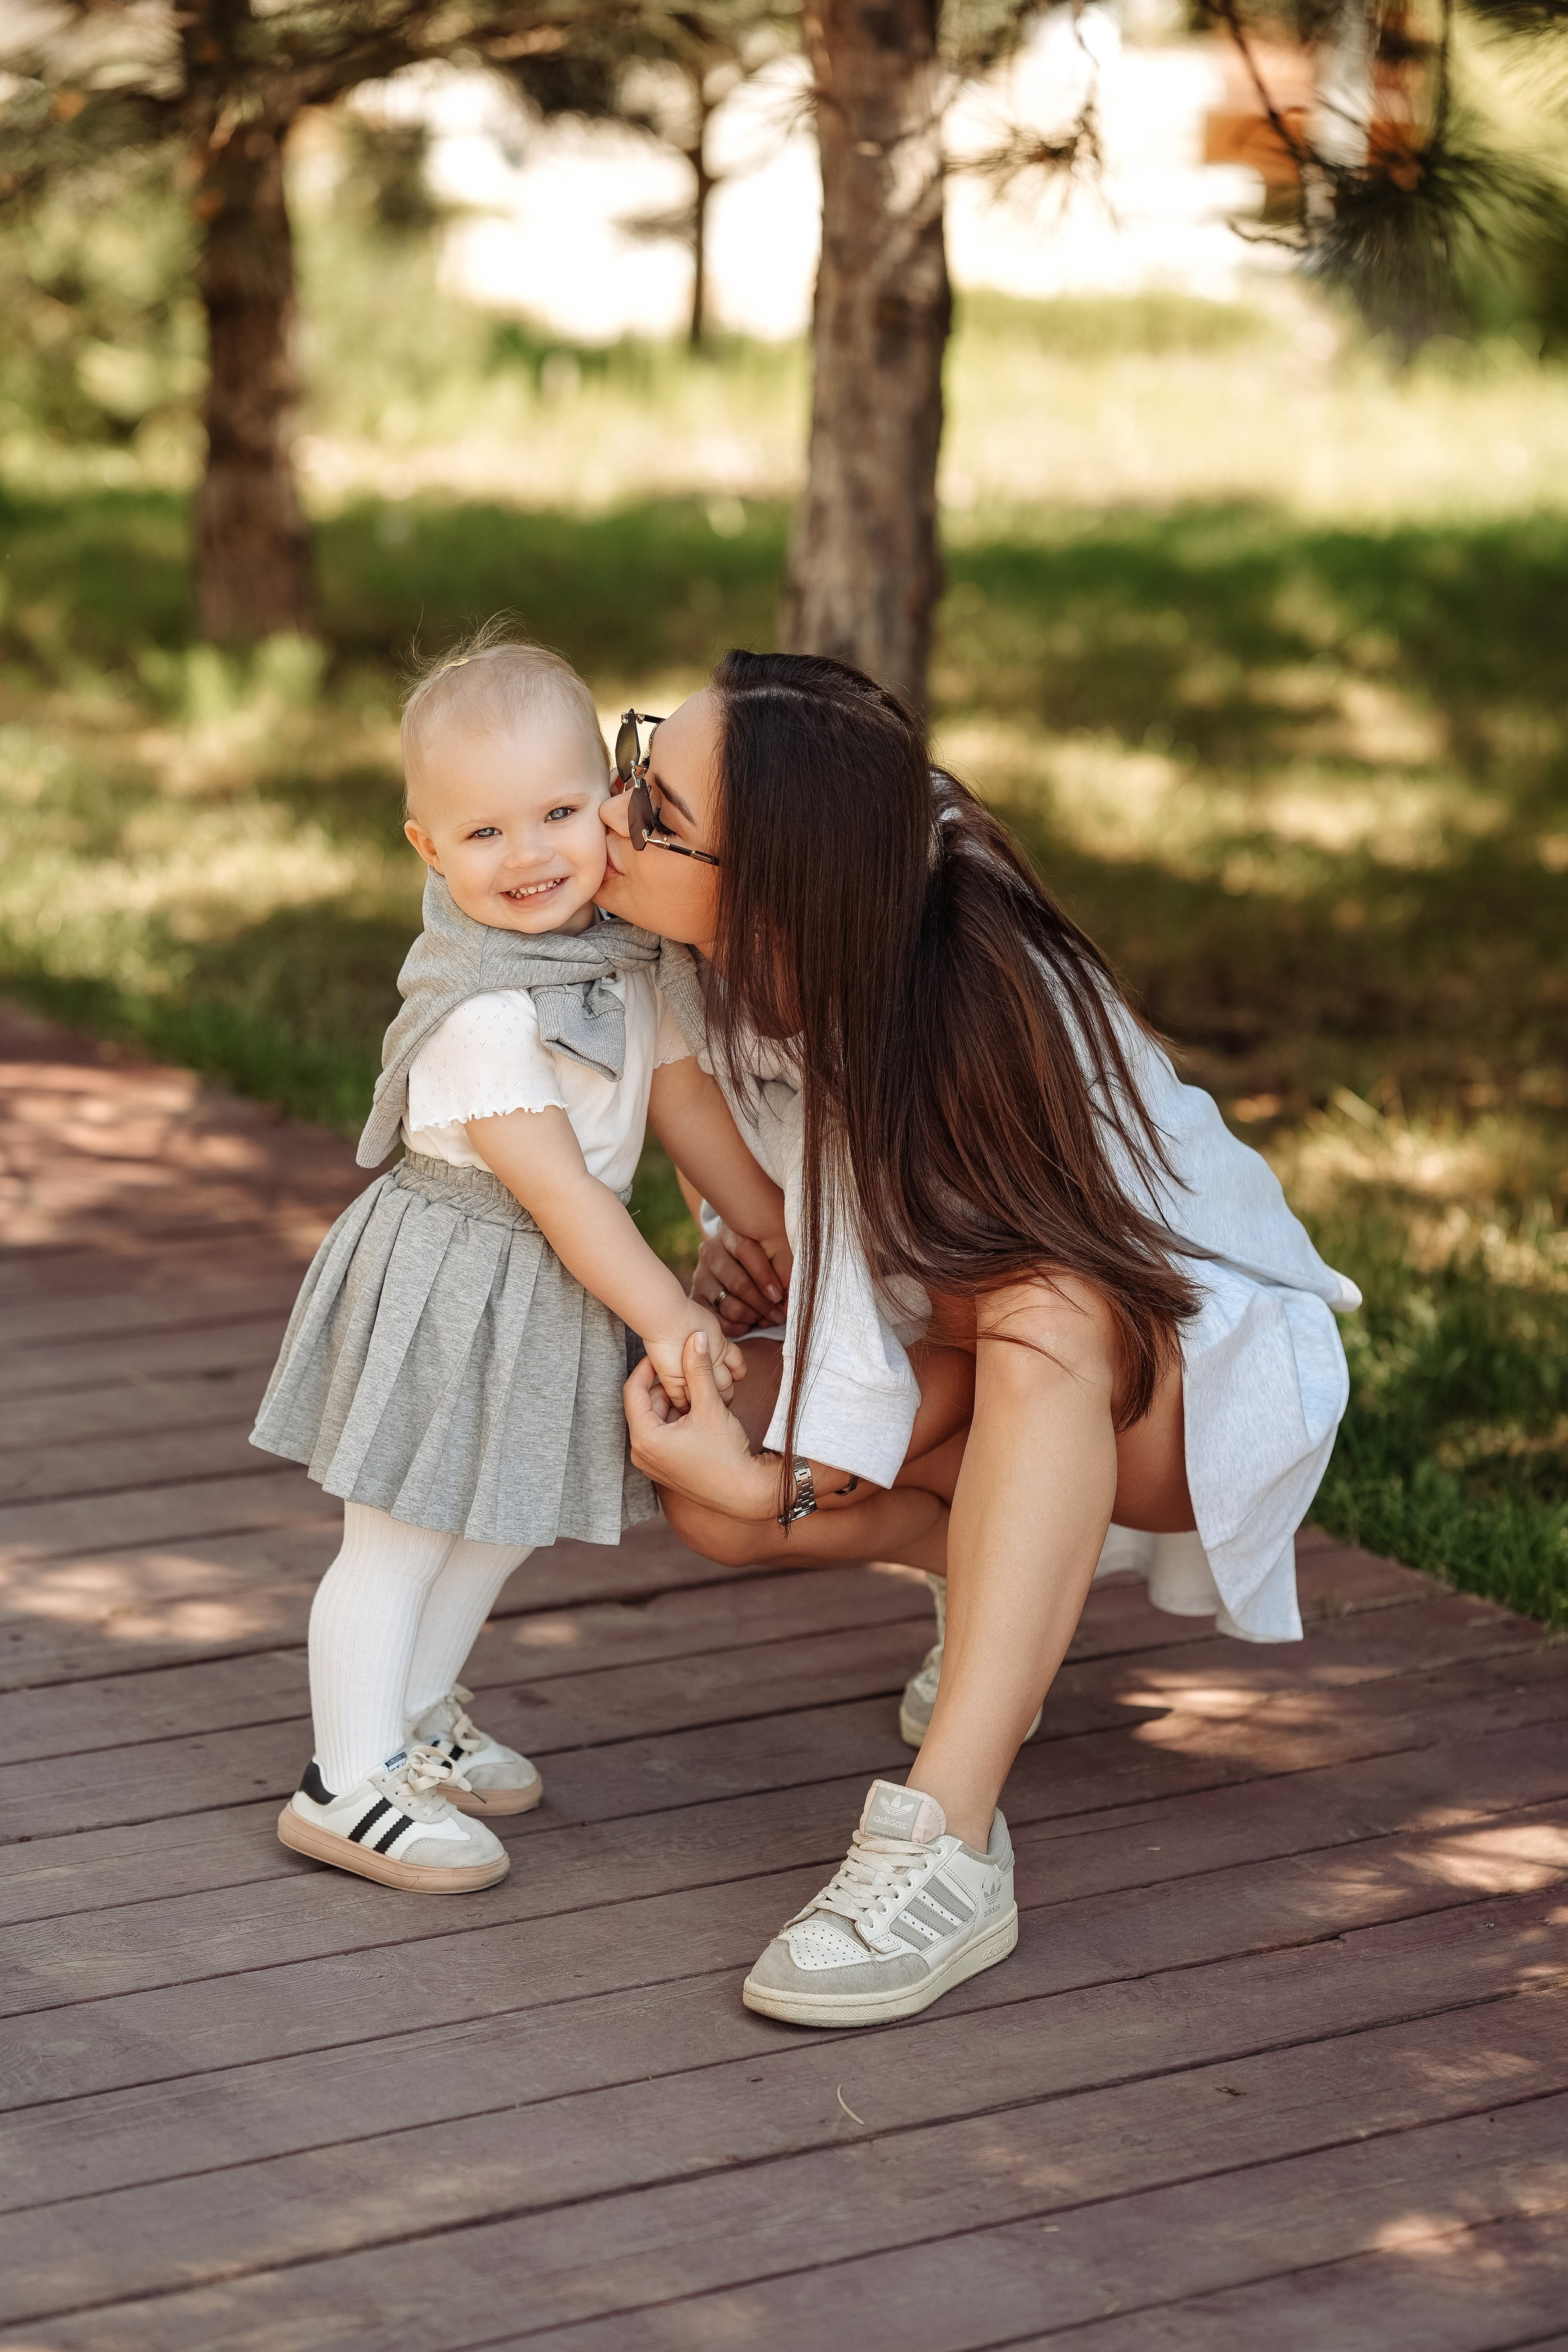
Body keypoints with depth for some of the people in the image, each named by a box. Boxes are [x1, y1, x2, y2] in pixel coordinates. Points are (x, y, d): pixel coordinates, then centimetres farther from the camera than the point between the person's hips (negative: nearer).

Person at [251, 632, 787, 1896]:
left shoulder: (624, 953, 1)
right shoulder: (478, 1010, -26)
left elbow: (687, 1098, 12)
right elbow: (556, 1187, -24)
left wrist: (785, 1231, 15)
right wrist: (667, 1313, -19)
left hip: (562, 1283, 9)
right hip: (454, 1280, -9)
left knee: (504, 1521, 21)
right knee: (399, 1538, 0)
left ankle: (414, 1708, 39)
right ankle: (349, 1780, 9)